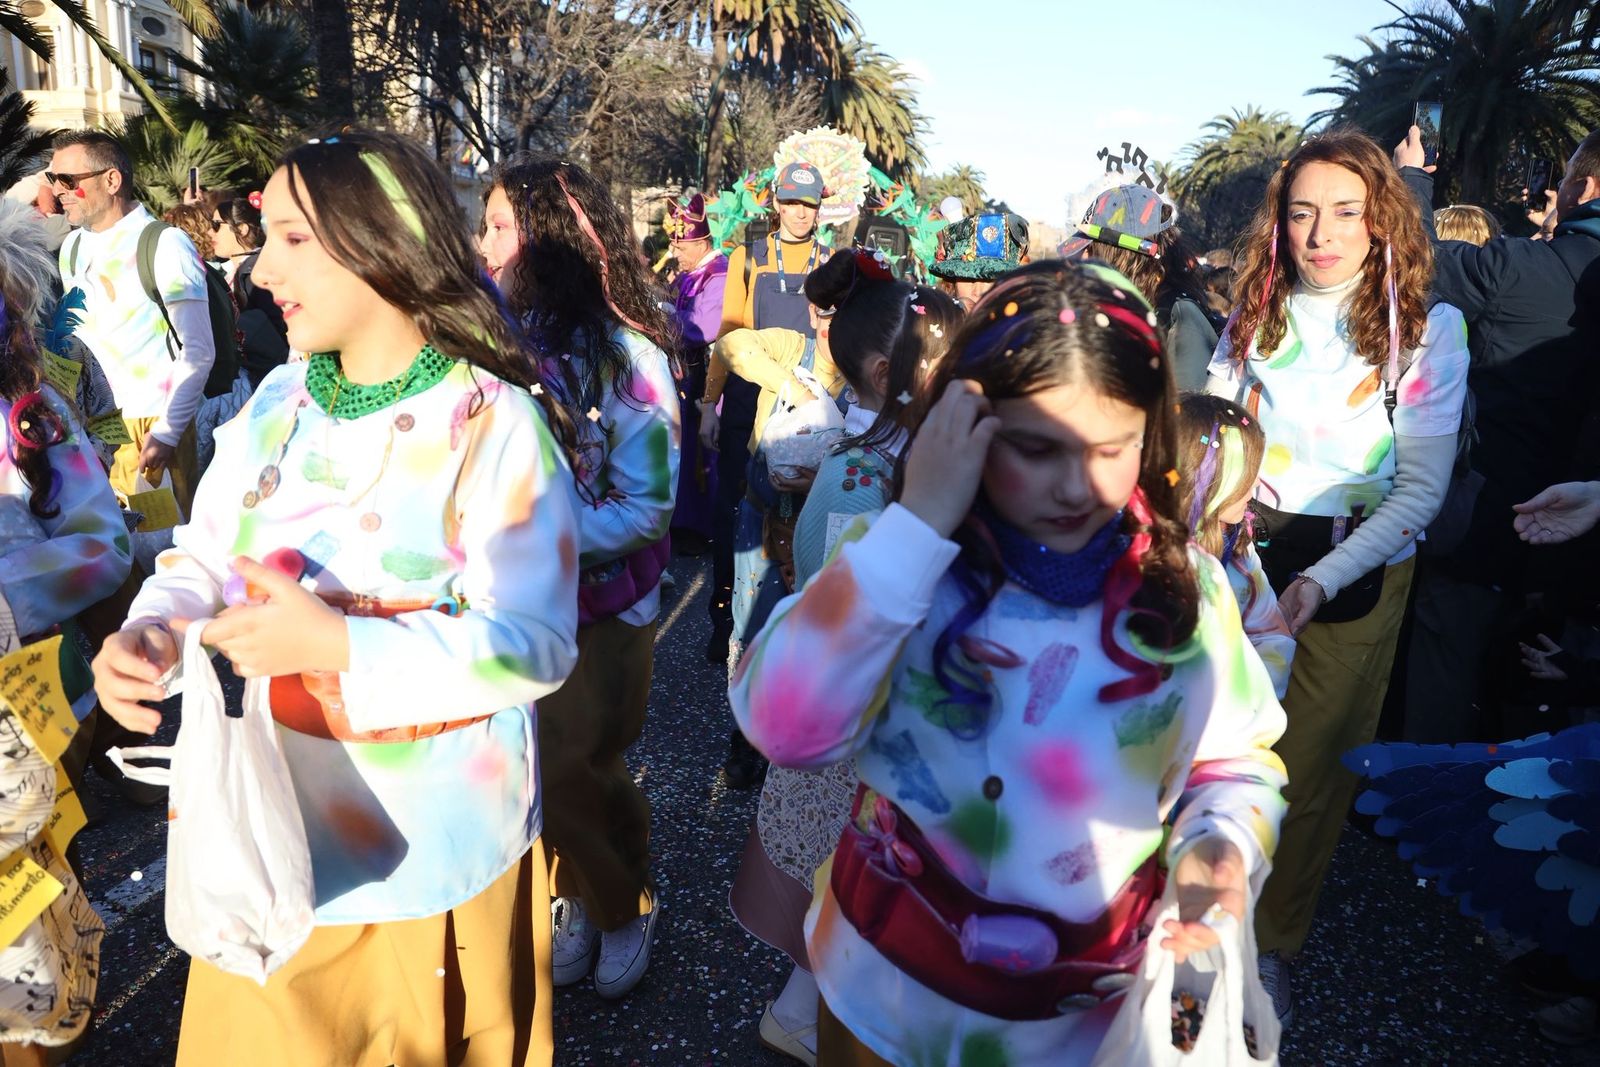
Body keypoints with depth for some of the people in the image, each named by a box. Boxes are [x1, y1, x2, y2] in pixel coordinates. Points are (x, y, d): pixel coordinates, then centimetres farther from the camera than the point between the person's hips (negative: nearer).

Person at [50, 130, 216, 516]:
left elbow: (197, 352, -12)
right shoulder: (72, 249, 9)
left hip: (155, 420, -5)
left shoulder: (165, 245, -11)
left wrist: (166, 433, -15)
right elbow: (81, 336, 16)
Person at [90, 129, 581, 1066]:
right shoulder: (278, 402, 0)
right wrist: (152, 633, -15)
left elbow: (537, 644, -24)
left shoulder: (493, 423, -20)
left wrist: (339, 649, -33)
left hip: (432, 853, -5)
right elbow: (204, 557, 7)